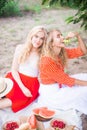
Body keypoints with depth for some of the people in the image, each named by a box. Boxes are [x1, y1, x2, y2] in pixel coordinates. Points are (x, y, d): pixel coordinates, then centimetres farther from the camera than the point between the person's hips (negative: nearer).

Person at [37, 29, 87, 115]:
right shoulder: (47, 61, -28)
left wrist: (78, 36, -14)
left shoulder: (62, 52, -4)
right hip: (51, 93, -8)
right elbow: (66, 80, -22)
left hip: (59, 85, 9)